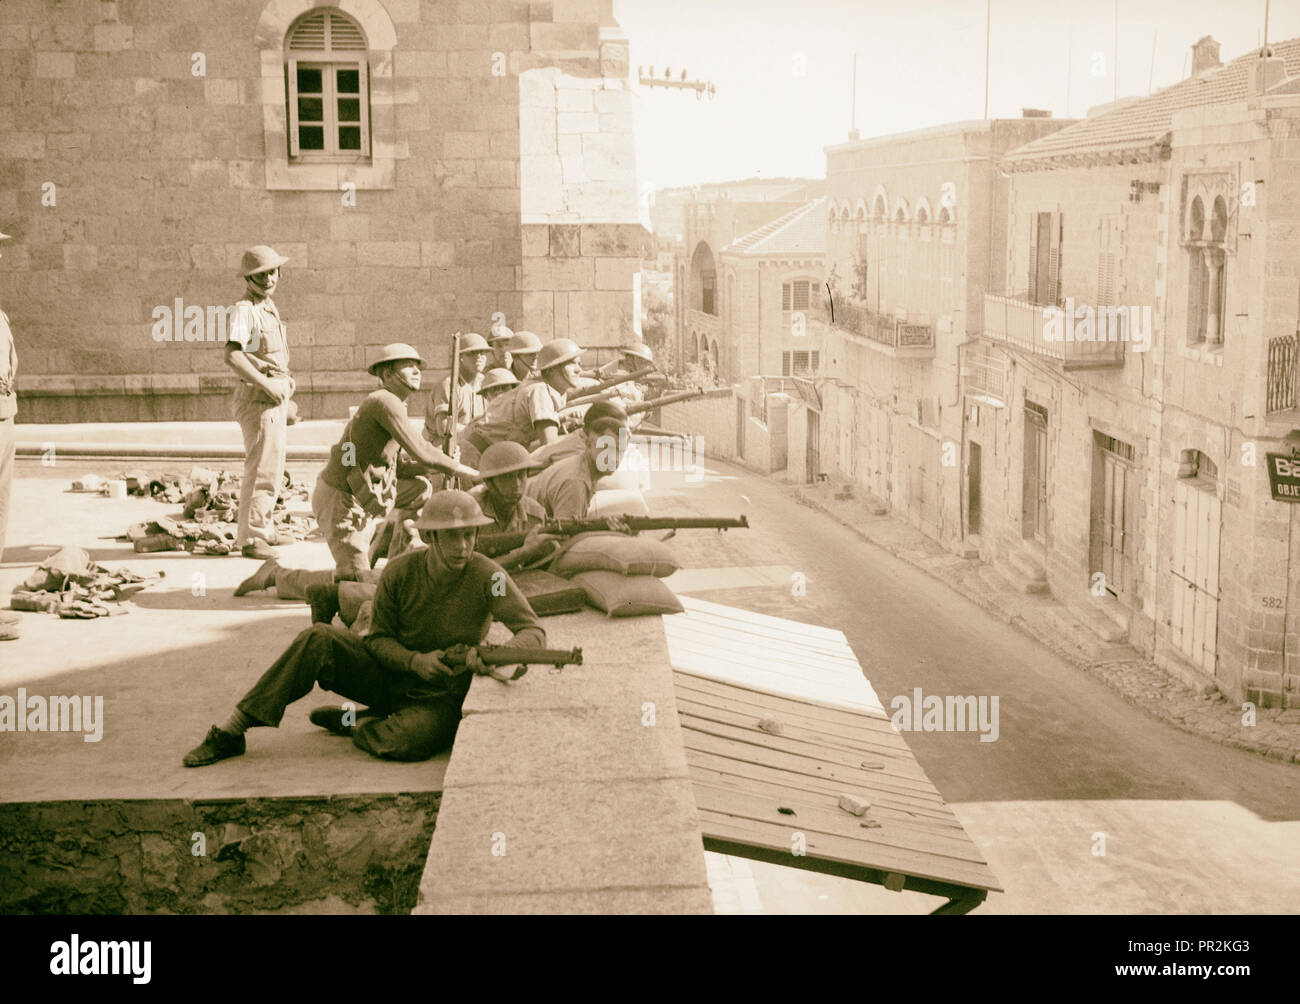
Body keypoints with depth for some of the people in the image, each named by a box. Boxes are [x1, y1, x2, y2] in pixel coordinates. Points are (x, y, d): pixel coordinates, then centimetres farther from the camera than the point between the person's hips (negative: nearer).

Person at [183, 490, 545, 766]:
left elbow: (534, 632, -20)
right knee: (319, 640, -21)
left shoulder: (487, 576, -16)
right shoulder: (400, 572, -8)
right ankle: (230, 732, -15)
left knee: (411, 740, -38)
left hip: (441, 697, -3)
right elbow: (378, 639, -1)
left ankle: (350, 724, -4)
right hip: (392, 675, 3)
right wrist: (415, 661, -23)